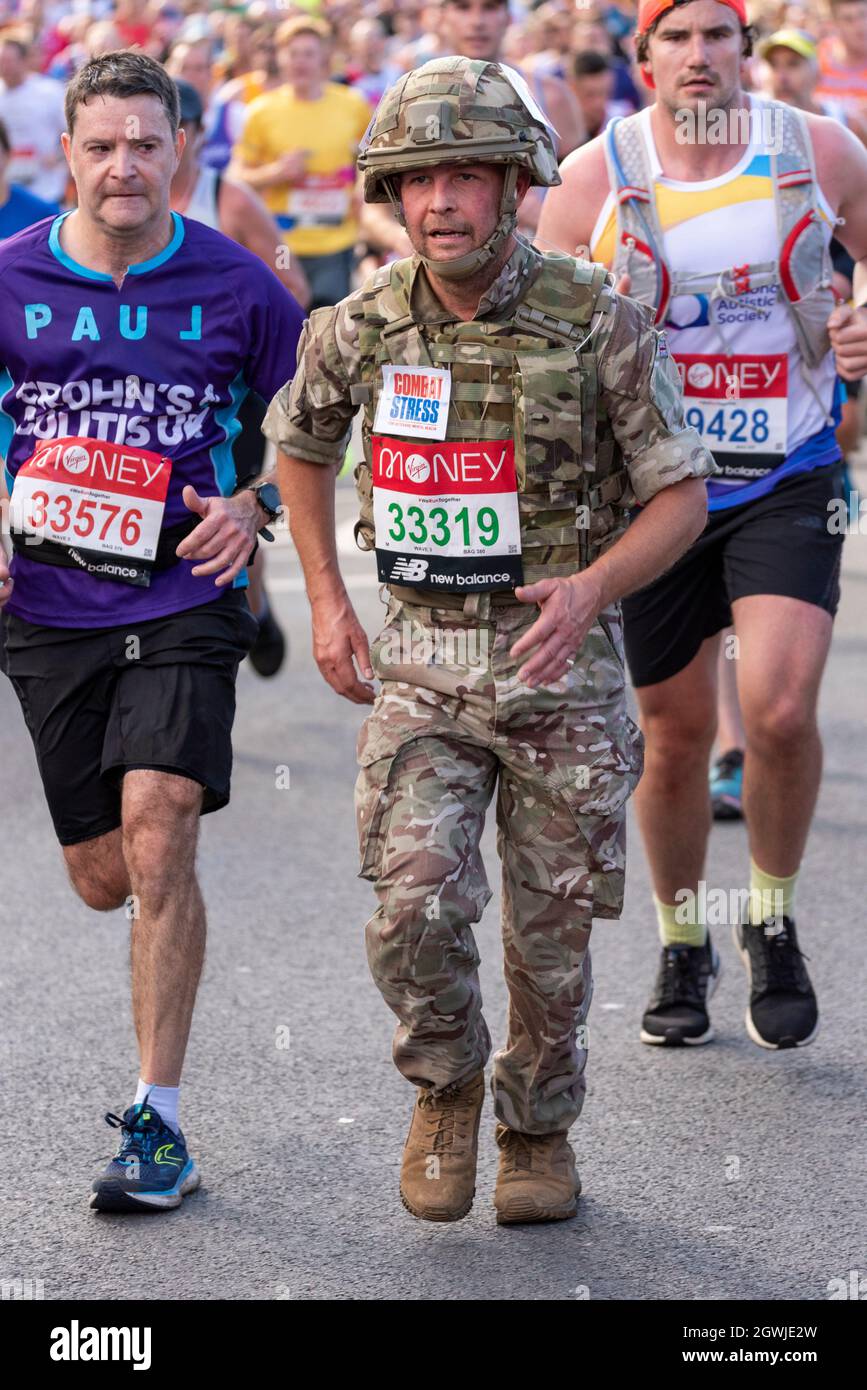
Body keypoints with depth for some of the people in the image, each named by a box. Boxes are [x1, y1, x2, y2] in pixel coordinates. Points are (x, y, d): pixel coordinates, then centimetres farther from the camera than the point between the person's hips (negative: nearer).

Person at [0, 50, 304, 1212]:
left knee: (156, 840, -17)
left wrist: (254, 507, -7)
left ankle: (157, 1120, -8)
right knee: (103, 878, 7)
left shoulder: (235, 287, -3)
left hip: (182, 601, -2)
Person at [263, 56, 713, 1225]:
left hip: (561, 661, -1)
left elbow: (681, 496, -7)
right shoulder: (359, 329, -5)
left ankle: (539, 1128, 33)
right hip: (421, 661, 1)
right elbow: (298, 441, 16)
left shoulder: (600, 321, -13)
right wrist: (325, 600, 8)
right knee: (417, 906, -15)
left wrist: (591, 586, -25)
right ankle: (446, 1083, 15)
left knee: (550, 931, 8)